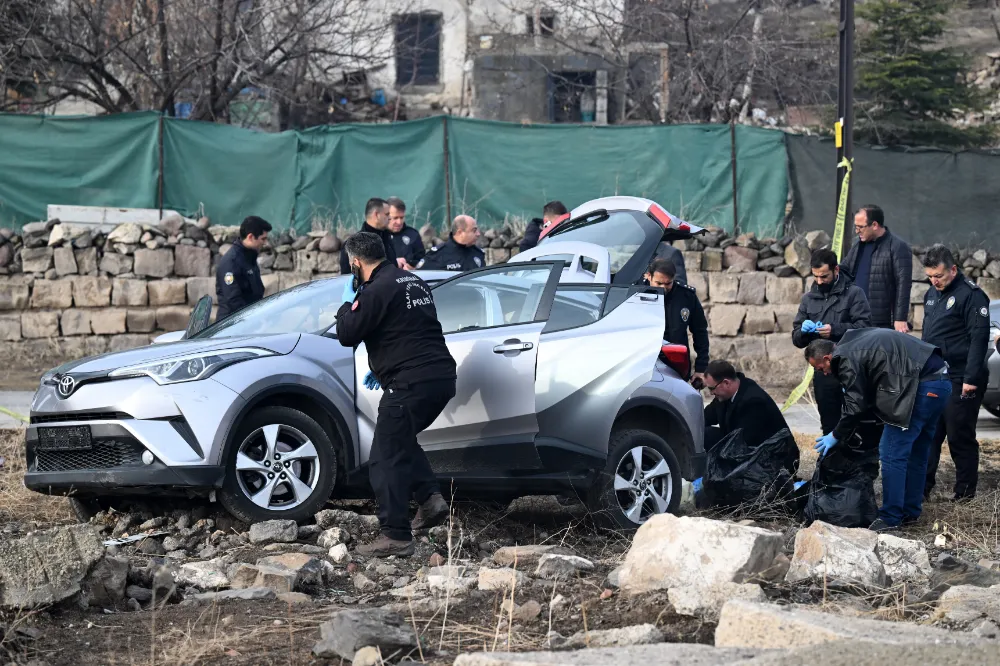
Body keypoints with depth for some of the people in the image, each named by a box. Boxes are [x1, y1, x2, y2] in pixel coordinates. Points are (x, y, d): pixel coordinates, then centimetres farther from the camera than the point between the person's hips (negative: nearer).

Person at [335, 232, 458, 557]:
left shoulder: (377, 291, -12)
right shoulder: (413, 282, 18)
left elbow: (347, 335, -10)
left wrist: (348, 303, 7)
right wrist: (382, 368, 33)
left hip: (410, 384, -9)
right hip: (442, 377, 9)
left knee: (386, 460, -3)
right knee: (401, 440, 28)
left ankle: (396, 537, -5)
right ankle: (430, 498, 13)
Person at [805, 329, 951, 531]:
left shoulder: (847, 360, -7)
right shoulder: (853, 342, 22)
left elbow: (855, 406, -6)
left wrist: (836, 436, 6)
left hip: (922, 385, -10)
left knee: (892, 453, -5)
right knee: (916, 452, 19)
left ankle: (890, 518, -2)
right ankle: (910, 512, 27)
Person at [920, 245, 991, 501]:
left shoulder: (971, 295, -13)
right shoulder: (932, 294, 14)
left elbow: (979, 339, -17)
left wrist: (971, 379, -21)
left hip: (960, 381, -8)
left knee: (961, 438, -1)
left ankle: (965, 494, 7)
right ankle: (921, 488, 10)